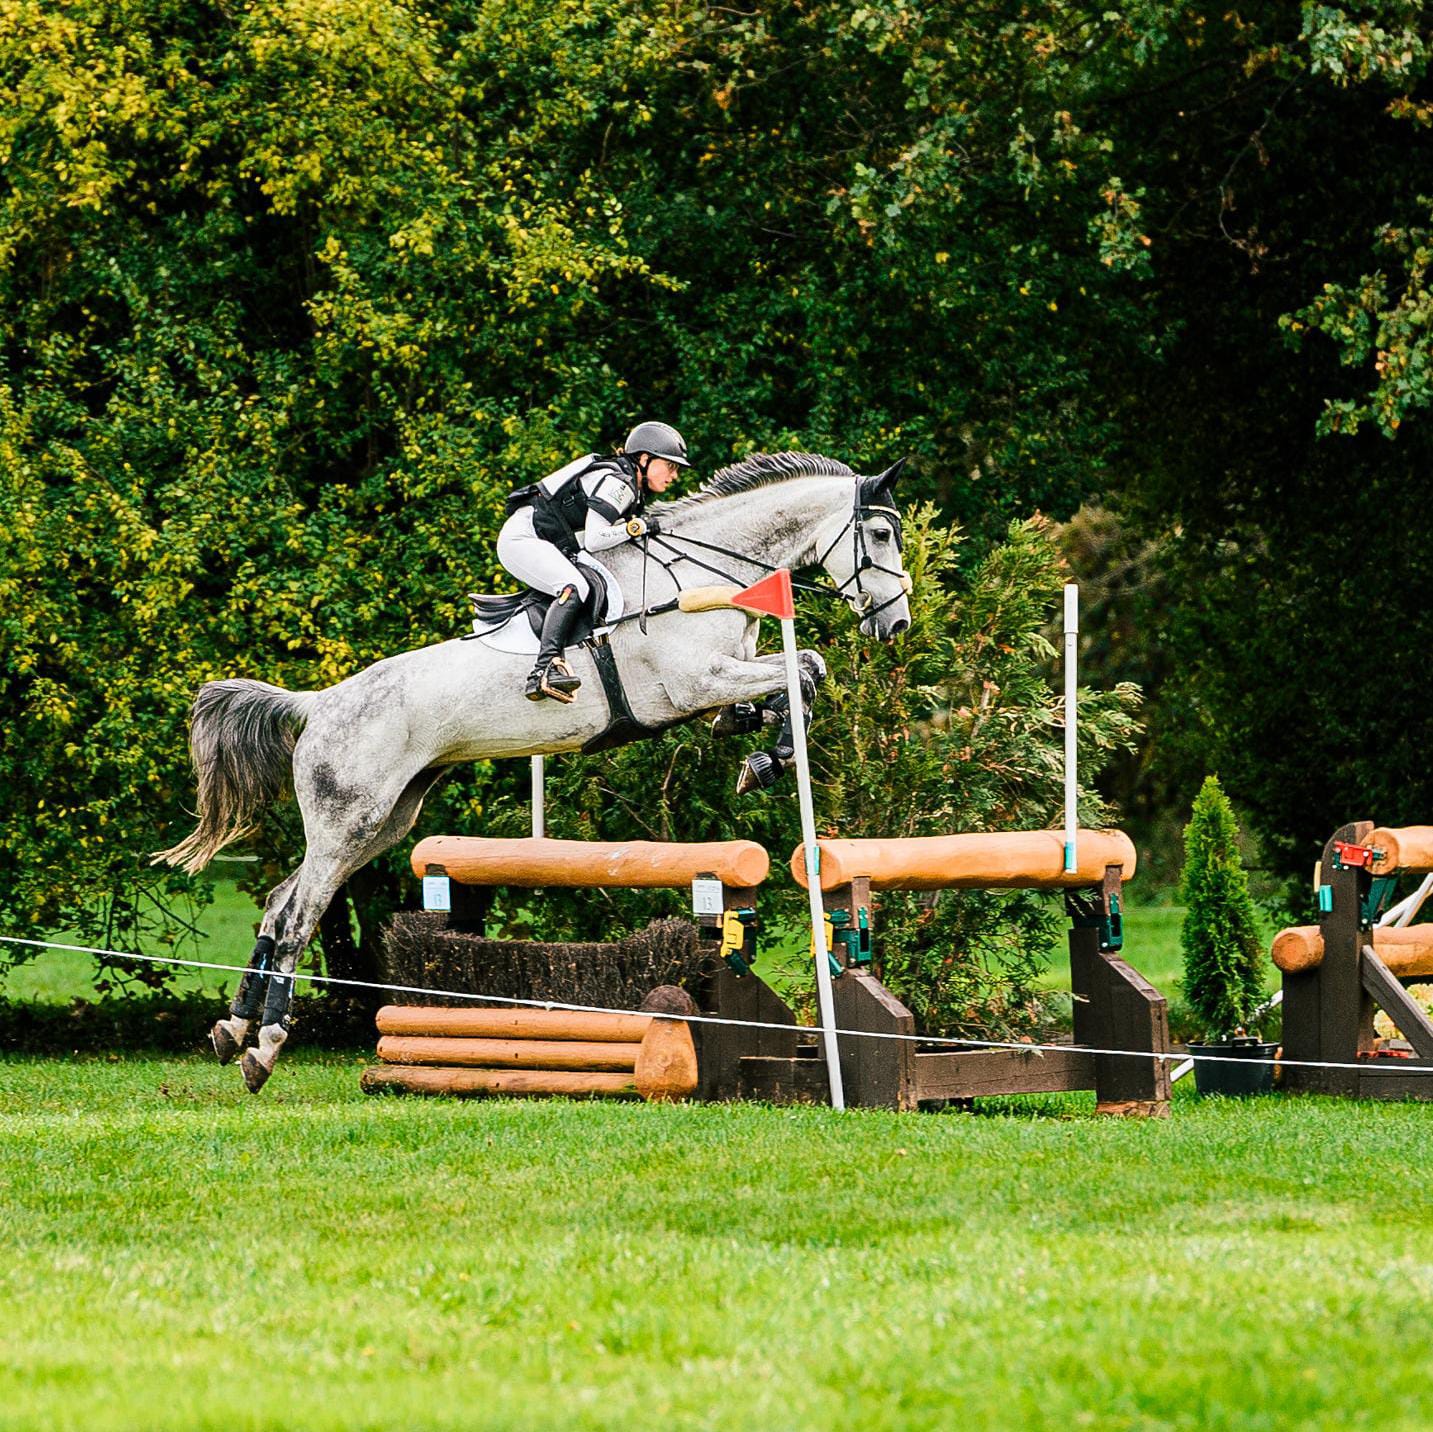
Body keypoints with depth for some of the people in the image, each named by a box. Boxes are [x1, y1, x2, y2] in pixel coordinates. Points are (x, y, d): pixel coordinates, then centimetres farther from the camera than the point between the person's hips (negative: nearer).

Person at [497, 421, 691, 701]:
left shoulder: (632, 488, 14)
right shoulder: (616, 483, -17)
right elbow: (594, 539, -25)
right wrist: (636, 527, -16)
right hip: (522, 538, -11)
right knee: (574, 587, -31)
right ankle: (545, 669, -47)